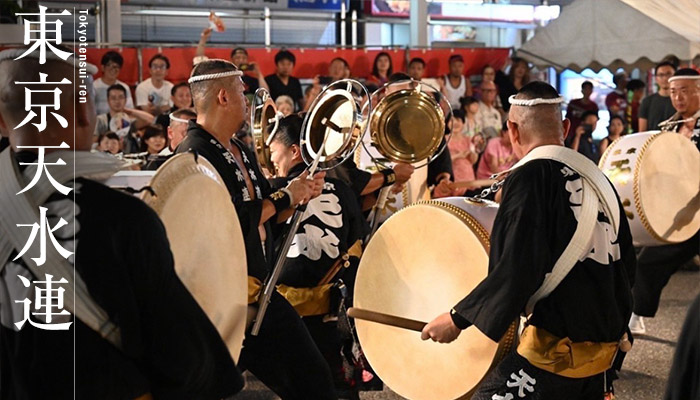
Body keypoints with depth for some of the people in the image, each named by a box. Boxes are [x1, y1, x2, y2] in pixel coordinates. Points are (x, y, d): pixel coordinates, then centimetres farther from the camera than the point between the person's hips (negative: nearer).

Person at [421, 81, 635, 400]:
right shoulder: (597, 177, 9)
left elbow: (516, 271, -18)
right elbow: (626, 262, 16)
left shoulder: (530, 177, -10)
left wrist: (458, 318, -9)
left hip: (557, 348, -8)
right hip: (604, 343, 8)